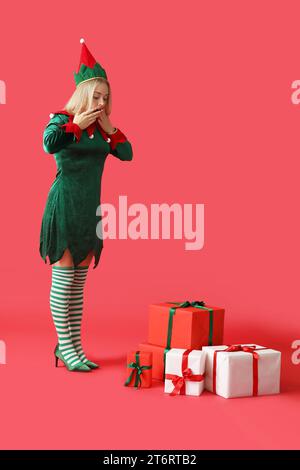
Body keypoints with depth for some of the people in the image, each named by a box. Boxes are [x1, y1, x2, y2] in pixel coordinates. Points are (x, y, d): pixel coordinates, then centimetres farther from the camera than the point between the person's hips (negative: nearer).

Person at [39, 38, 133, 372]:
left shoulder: (100, 129, 13)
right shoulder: (61, 119, -5)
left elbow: (127, 154, 6)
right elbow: (49, 144, -26)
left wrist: (109, 128, -1)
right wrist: (78, 123, -18)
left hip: (89, 207, 7)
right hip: (65, 205, -7)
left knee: (78, 283, 9)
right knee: (63, 280, -5)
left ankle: (71, 345, 15)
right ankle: (65, 347, 2)